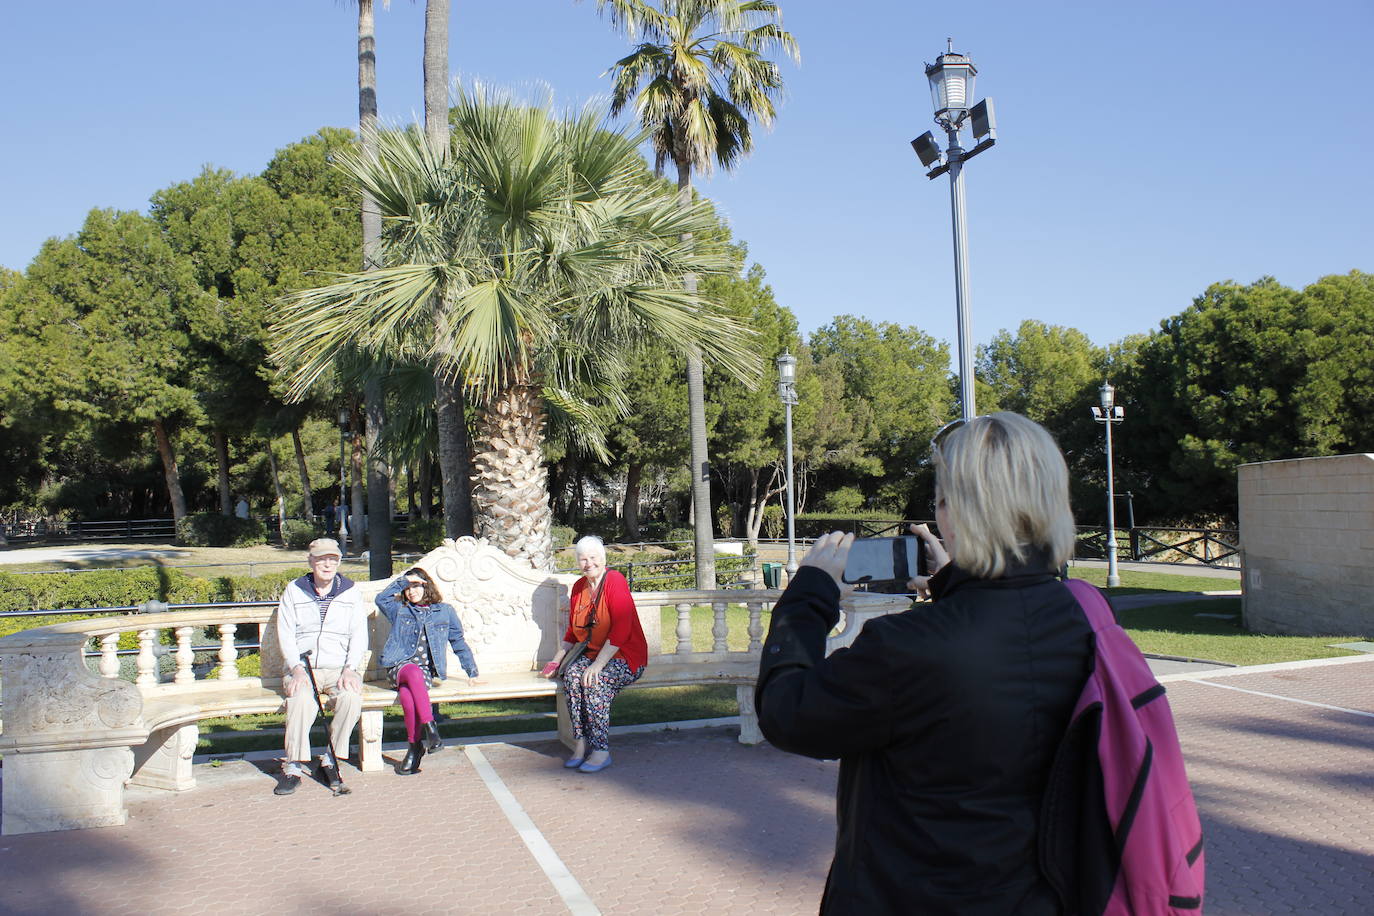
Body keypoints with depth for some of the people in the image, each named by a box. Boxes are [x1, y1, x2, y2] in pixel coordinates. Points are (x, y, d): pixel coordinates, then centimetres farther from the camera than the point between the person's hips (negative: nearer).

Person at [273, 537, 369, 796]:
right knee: (300, 698, -33)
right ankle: (294, 765, -22)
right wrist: (297, 668, -15)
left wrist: (349, 669, -13)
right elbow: (285, 635, 2)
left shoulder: (350, 592, 9)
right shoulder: (294, 592, 9)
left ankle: (330, 760, -15)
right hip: (302, 668, 0)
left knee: (352, 697, -31)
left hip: (340, 668, 0)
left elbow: (359, 636, 4)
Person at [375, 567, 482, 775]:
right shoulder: (400, 610, 21)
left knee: (407, 694, -35)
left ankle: (415, 747, -26)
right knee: (414, 673, -39)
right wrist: (403, 580, 1)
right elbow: (381, 599, 1)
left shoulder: (445, 612, 17)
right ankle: (431, 729, -42)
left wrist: (473, 673, 17)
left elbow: (459, 644, 19)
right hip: (400, 665, 0)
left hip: (427, 670, 0)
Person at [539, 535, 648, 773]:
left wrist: (598, 664, -24)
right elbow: (572, 631, 20)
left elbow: (621, 631, -19)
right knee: (572, 675, -25)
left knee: (595, 681, -32)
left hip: (624, 657, -6)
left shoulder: (615, 581, -11)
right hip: (590, 654, 6)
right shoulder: (578, 587, 11)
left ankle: (601, 751, -24)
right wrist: (557, 659, 6)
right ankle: (581, 743, -19)